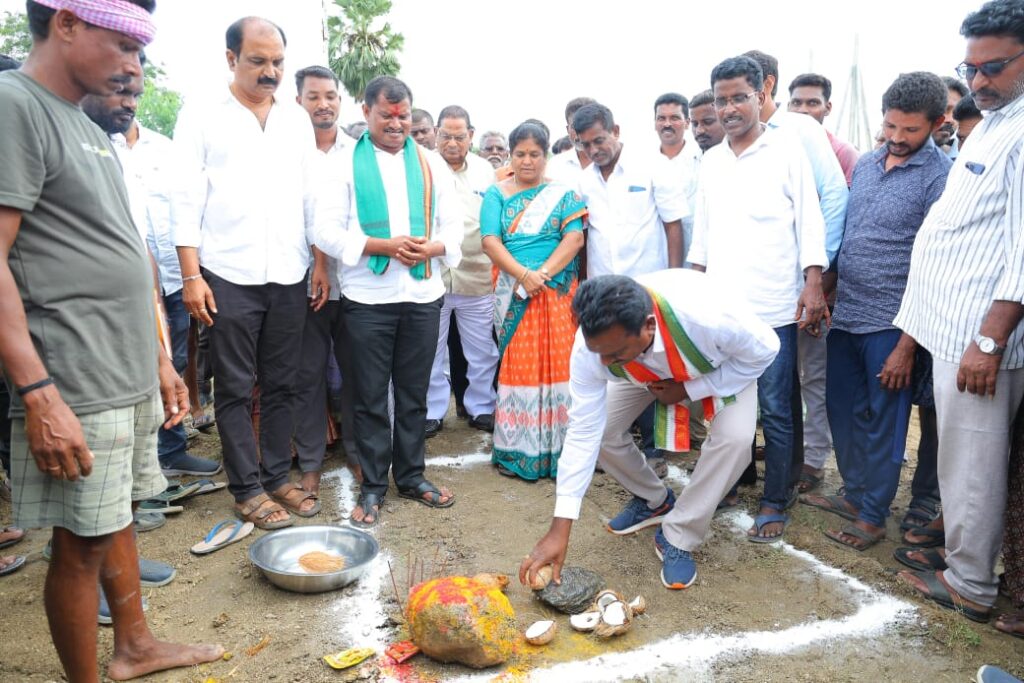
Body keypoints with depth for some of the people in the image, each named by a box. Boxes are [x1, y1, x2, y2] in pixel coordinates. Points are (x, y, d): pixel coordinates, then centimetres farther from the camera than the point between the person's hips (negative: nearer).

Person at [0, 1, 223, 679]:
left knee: (117, 518, 20)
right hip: (77, 389, -8)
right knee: (83, 541, 4)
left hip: (132, 377, 9)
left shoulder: (89, 127, 15)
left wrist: (158, 359, 18)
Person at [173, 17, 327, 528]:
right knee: (235, 388, 4)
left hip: (289, 276, 3)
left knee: (281, 384, 10)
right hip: (228, 276, -3)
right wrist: (191, 276, -9)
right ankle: (247, 489, 15)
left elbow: (313, 197, 12)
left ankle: (277, 477, 22)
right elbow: (187, 199, -3)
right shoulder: (201, 115, 1)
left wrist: (321, 265, 5)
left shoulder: (296, 119, 11)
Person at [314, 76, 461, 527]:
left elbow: (452, 226, 9)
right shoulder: (344, 164, 2)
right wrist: (384, 246, -18)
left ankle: (411, 476, 26)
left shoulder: (432, 164, 11)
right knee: (370, 397, 5)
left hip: (423, 295, 3)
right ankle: (372, 486, 17)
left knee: (414, 393, 12)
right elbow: (327, 232, -6)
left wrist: (432, 247, -14)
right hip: (367, 298, -2)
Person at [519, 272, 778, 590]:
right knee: (600, 428, -13)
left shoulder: (709, 314, -47)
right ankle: (655, 501, 18)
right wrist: (559, 531, -31)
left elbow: (764, 349, -25)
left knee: (734, 437, -27)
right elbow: (583, 432, -30)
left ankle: (678, 538, -5)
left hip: (726, 366, -2)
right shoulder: (592, 343, -36)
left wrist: (688, 390, -27)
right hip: (644, 370, 3)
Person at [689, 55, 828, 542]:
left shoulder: (787, 150, 0)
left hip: (772, 307, -4)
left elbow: (810, 221, -3)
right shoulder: (710, 162, 13)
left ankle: (775, 503, 15)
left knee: (776, 410, 2)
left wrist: (813, 284, -11)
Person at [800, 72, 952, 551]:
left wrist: (907, 344, -16)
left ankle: (873, 516, 21)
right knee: (842, 409, 15)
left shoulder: (941, 177, -10)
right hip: (844, 315, 6)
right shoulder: (866, 165, 9)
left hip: (890, 323, -6)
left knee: (883, 421, 6)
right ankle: (853, 493, 34)